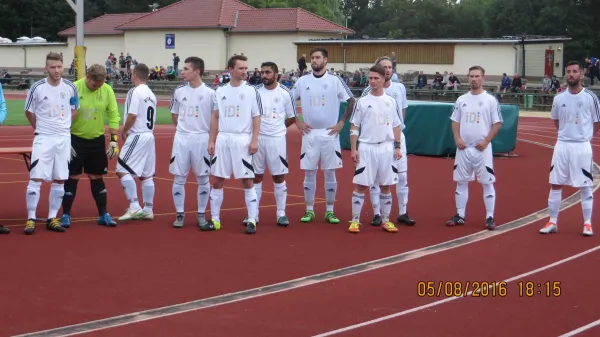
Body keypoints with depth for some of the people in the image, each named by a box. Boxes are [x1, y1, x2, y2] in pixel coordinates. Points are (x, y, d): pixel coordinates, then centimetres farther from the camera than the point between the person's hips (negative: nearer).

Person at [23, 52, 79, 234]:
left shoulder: (70, 87, -2)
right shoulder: (37, 87, -9)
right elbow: (29, 111, 5)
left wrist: (63, 126, 10)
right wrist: (40, 128, 10)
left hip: (64, 138, 3)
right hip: (43, 138, -3)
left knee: (59, 180, 6)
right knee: (36, 178, -9)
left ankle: (52, 218, 15)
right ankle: (31, 219, -2)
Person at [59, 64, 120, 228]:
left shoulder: (107, 90, -7)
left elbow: (114, 115, -1)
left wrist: (114, 140, -6)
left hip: (97, 140, 3)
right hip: (75, 139, -3)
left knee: (96, 177, 10)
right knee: (73, 177, 0)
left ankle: (103, 214, 17)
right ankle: (66, 215, 9)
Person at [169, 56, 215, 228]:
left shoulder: (210, 93, -7)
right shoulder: (179, 91, 3)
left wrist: (211, 137, -3)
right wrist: (184, 128, 10)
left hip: (202, 139, -2)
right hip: (181, 138, 3)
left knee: (203, 179, 6)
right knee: (179, 178, 4)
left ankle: (201, 214, 17)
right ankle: (180, 214, 13)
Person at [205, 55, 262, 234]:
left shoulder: (251, 91, 0)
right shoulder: (220, 91, 9)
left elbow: (256, 118, -1)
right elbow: (215, 117, 12)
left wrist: (254, 140, -11)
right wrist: (211, 140, 6)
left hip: (243, 140, -3)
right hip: (222, 139, 3)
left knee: (247, 180, -2)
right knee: (217, 180, 6)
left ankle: (252, 220, 4)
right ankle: (215, 220, 15)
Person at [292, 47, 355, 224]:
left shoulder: (335, 80, -2)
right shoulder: (302, 81, 4)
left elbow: (351, 101, 0)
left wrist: (341, 123, -4)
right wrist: (297, 122, 4)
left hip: (330, 133, -1)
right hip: (309, 133, 1)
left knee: (330, 173, 3)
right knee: (309, 172, 4)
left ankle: (330, 211, 11)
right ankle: (309, 210, 12)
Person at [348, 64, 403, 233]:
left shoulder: (391, 102, 6)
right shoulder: (362, 102, 0)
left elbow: (397, 126, 12)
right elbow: (354, 127, 1)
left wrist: (397, 147, 3)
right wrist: (353, 149, -7)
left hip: (386, 148, 2)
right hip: (366, 148, -2)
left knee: (386, 186, 7)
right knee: (361, 185, -3)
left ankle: (386, 220, 17)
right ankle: (355, 220, 4)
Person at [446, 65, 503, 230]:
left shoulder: (490, 100, -3)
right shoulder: (461, 99, 8)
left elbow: (497, 123, -4)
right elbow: (455, 121, 13)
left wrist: (486, 141, -12)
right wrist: (457, 138, -3)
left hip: (482, 148, -4)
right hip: (463, 148, 4)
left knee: (487, 183, -2)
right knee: (461, 182, 9)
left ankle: (490, 217, 4)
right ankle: (460, 215, 17)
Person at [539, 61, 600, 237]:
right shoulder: (559, 98, 3)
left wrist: (584, 135, 4)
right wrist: (567, 133, 11)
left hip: (582, 147, -3)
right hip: (562, 145, 3)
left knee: (585, 186, 4)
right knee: (555, 184, 4)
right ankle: (553, 222, 13)